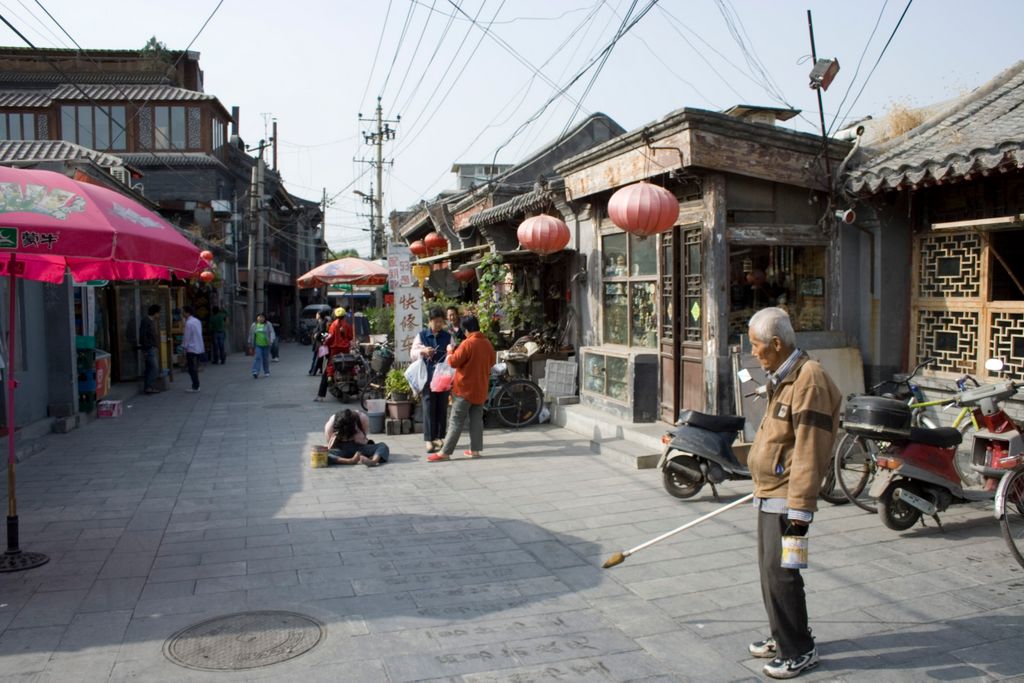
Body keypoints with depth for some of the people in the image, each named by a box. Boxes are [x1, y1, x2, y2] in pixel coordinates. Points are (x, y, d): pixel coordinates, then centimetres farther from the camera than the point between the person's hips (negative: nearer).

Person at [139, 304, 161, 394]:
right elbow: (143, 336, -19)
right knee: (154, 367, -11)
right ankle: (149, 387, -9)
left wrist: (156, 346, 17)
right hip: (149, 349, -10)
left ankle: (147, 387, 14)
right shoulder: (146, 321, -14)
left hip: (152, 348, 10)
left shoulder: (152, 321, 16)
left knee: (149, 368, 10)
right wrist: (146, 348, -21)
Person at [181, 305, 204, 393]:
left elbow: (187, 337, -15)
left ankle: (195, 387, -1)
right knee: (195, 368, 15)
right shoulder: (197, 321, 10)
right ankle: (196, 386, 19)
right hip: (199, 348, 8)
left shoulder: (189, 323, -15)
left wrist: (184, 348, -7)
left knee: (191, 369, -2)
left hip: (191, 349, -8)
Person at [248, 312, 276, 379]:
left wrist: (271, 341, -21)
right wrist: (250, 344, 14)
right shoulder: (253, 325, 7)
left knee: (266, 359, 8)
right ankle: (255, 372, -16)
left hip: (266, 345, 0)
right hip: (257, 345, 0)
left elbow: (271, 333, -6)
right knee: (257, 358, -11)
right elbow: (251, 335, 13)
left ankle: (266, 372, 23)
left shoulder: (268, 325, 1)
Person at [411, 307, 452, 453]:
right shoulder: (422, 335, 2)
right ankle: (428, 439, 0)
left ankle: (439, 437, 16)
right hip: (427, 376, -2)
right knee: (429, 407, -3)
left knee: (442, 407, 6)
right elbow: (413, 354, 2)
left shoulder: (447, 336, 5)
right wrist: (422, 351, -17)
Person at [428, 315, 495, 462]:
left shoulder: (468, 343, -17)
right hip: (481, 388, 7)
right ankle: (475, 449, 9)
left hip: (465, 388, -7)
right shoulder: (487, 343, 5)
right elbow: (492, 361, 18)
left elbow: (454, 362, -16)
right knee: (477, 419, 10)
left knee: (456, 421, -6)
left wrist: (450, 351, 1)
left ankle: (445, 452, -7)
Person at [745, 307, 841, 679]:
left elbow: (809, 449, -23)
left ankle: (799, 651, 9)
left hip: (787, 496, -10)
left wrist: (800, 508, -24)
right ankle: (783, 635, 31)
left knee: (779, 571, -5)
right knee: (769, 568, 17)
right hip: (768, 491, 10)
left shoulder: (808, 378, -19)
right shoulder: (782, 377, 12)